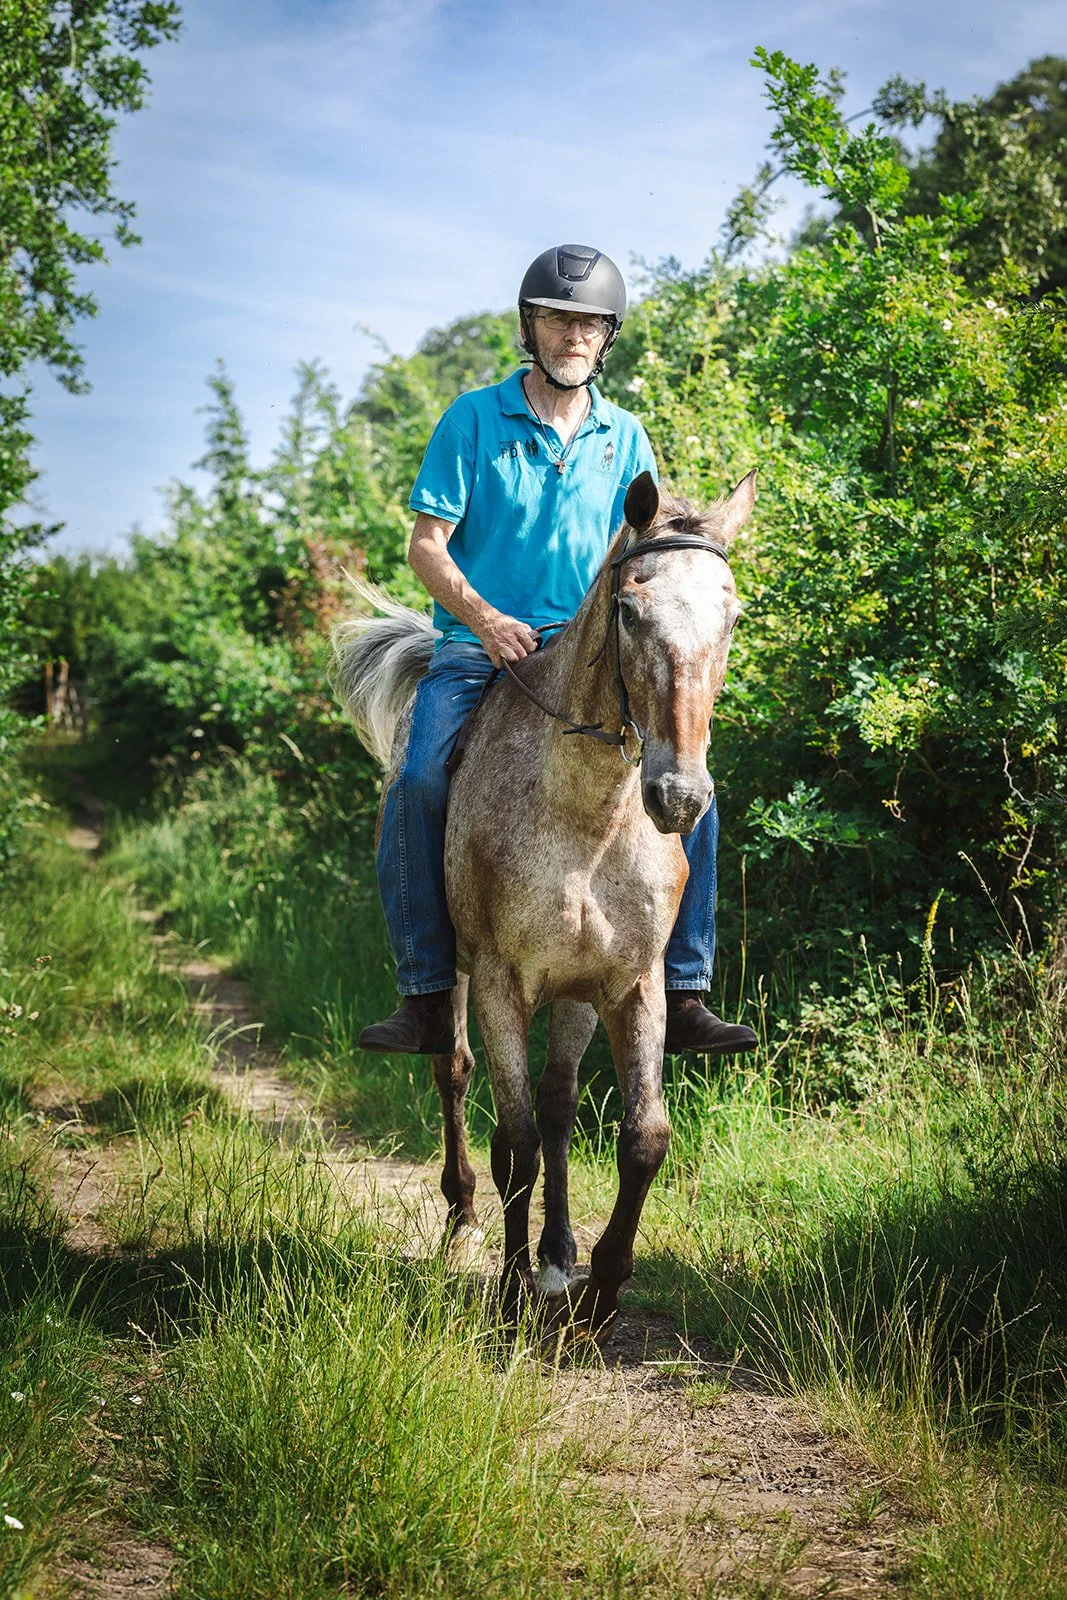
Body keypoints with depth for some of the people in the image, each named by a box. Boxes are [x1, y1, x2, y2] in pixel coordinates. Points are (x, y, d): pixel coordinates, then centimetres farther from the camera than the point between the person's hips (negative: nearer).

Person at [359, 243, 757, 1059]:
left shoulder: (625, 437, 11)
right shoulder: (475, 418, 1)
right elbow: (426, 544, -2)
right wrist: (485, 618, -19)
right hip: (479, 650, -2)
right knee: (418, 786, -27)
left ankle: (683, 998, -6)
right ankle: (427, 1002, -19)